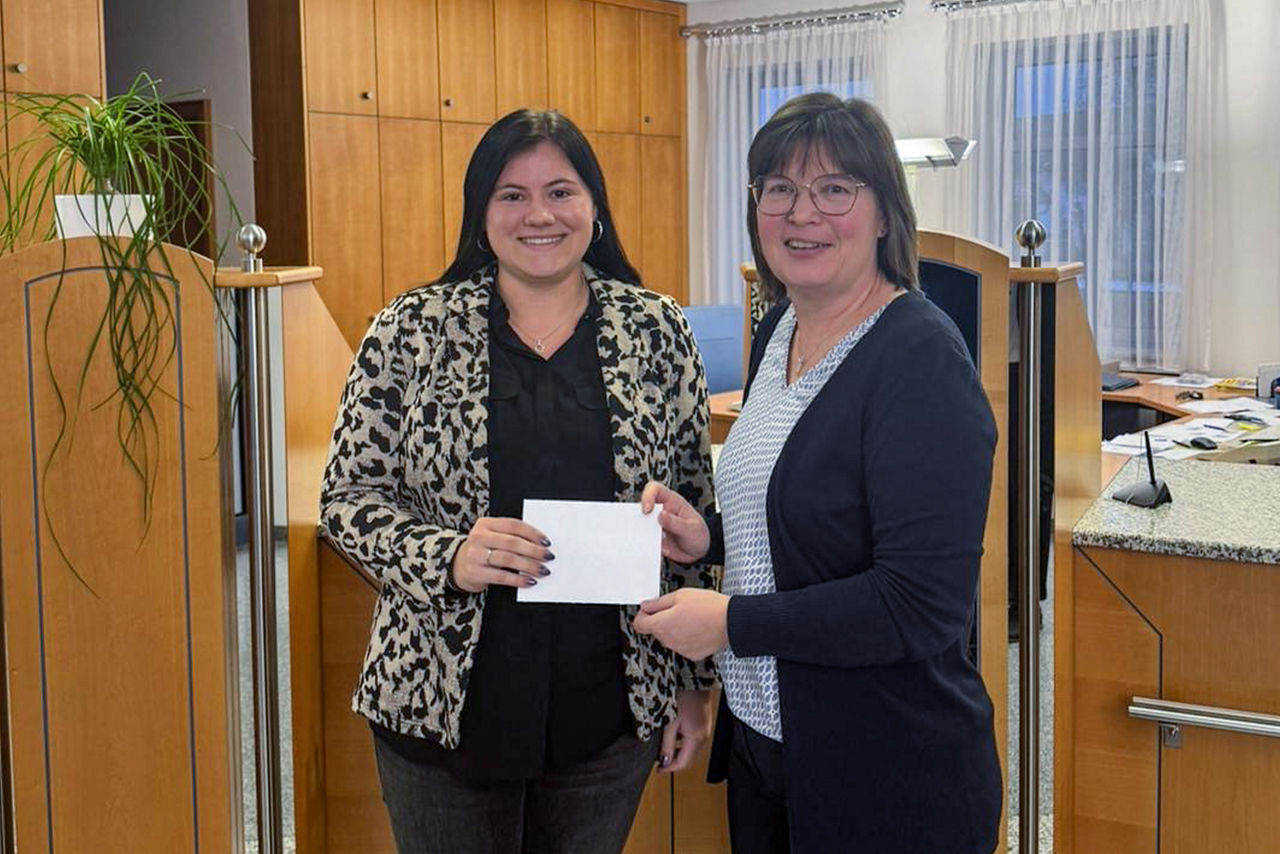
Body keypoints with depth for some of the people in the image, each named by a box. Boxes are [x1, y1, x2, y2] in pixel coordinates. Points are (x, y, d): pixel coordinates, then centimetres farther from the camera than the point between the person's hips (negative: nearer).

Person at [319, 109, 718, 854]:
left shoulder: (658, 332, 1)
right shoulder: (410, 333, -3)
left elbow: (695, 515, 4)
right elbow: (348, 496, -2)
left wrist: (696, 681, 4)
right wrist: (447, 557, -21)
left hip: (611, 707, 1)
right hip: (445, 708, -1)